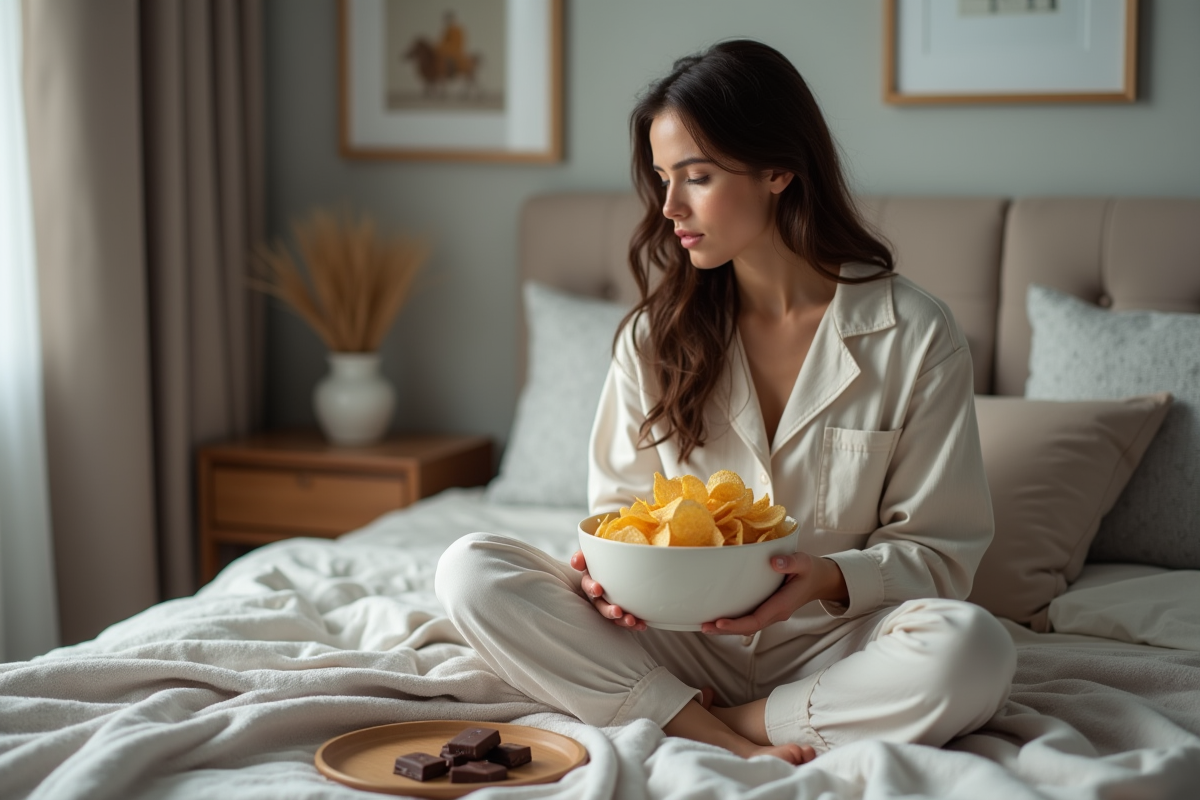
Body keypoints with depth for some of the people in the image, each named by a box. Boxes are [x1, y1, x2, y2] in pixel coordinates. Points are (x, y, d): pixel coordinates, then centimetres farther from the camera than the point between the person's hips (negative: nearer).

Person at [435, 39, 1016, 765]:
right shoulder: (655, 335, 4)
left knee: (972, 649, -35)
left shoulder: (915, 336, -6)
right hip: (678, 641, 3)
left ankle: (735, 723, -16)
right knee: (470, 570, -18)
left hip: (829, 646, -2)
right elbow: (621, 503, 11)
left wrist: (832, 580, -23)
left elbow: (941, 549, -3)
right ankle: (730, 746, -22)